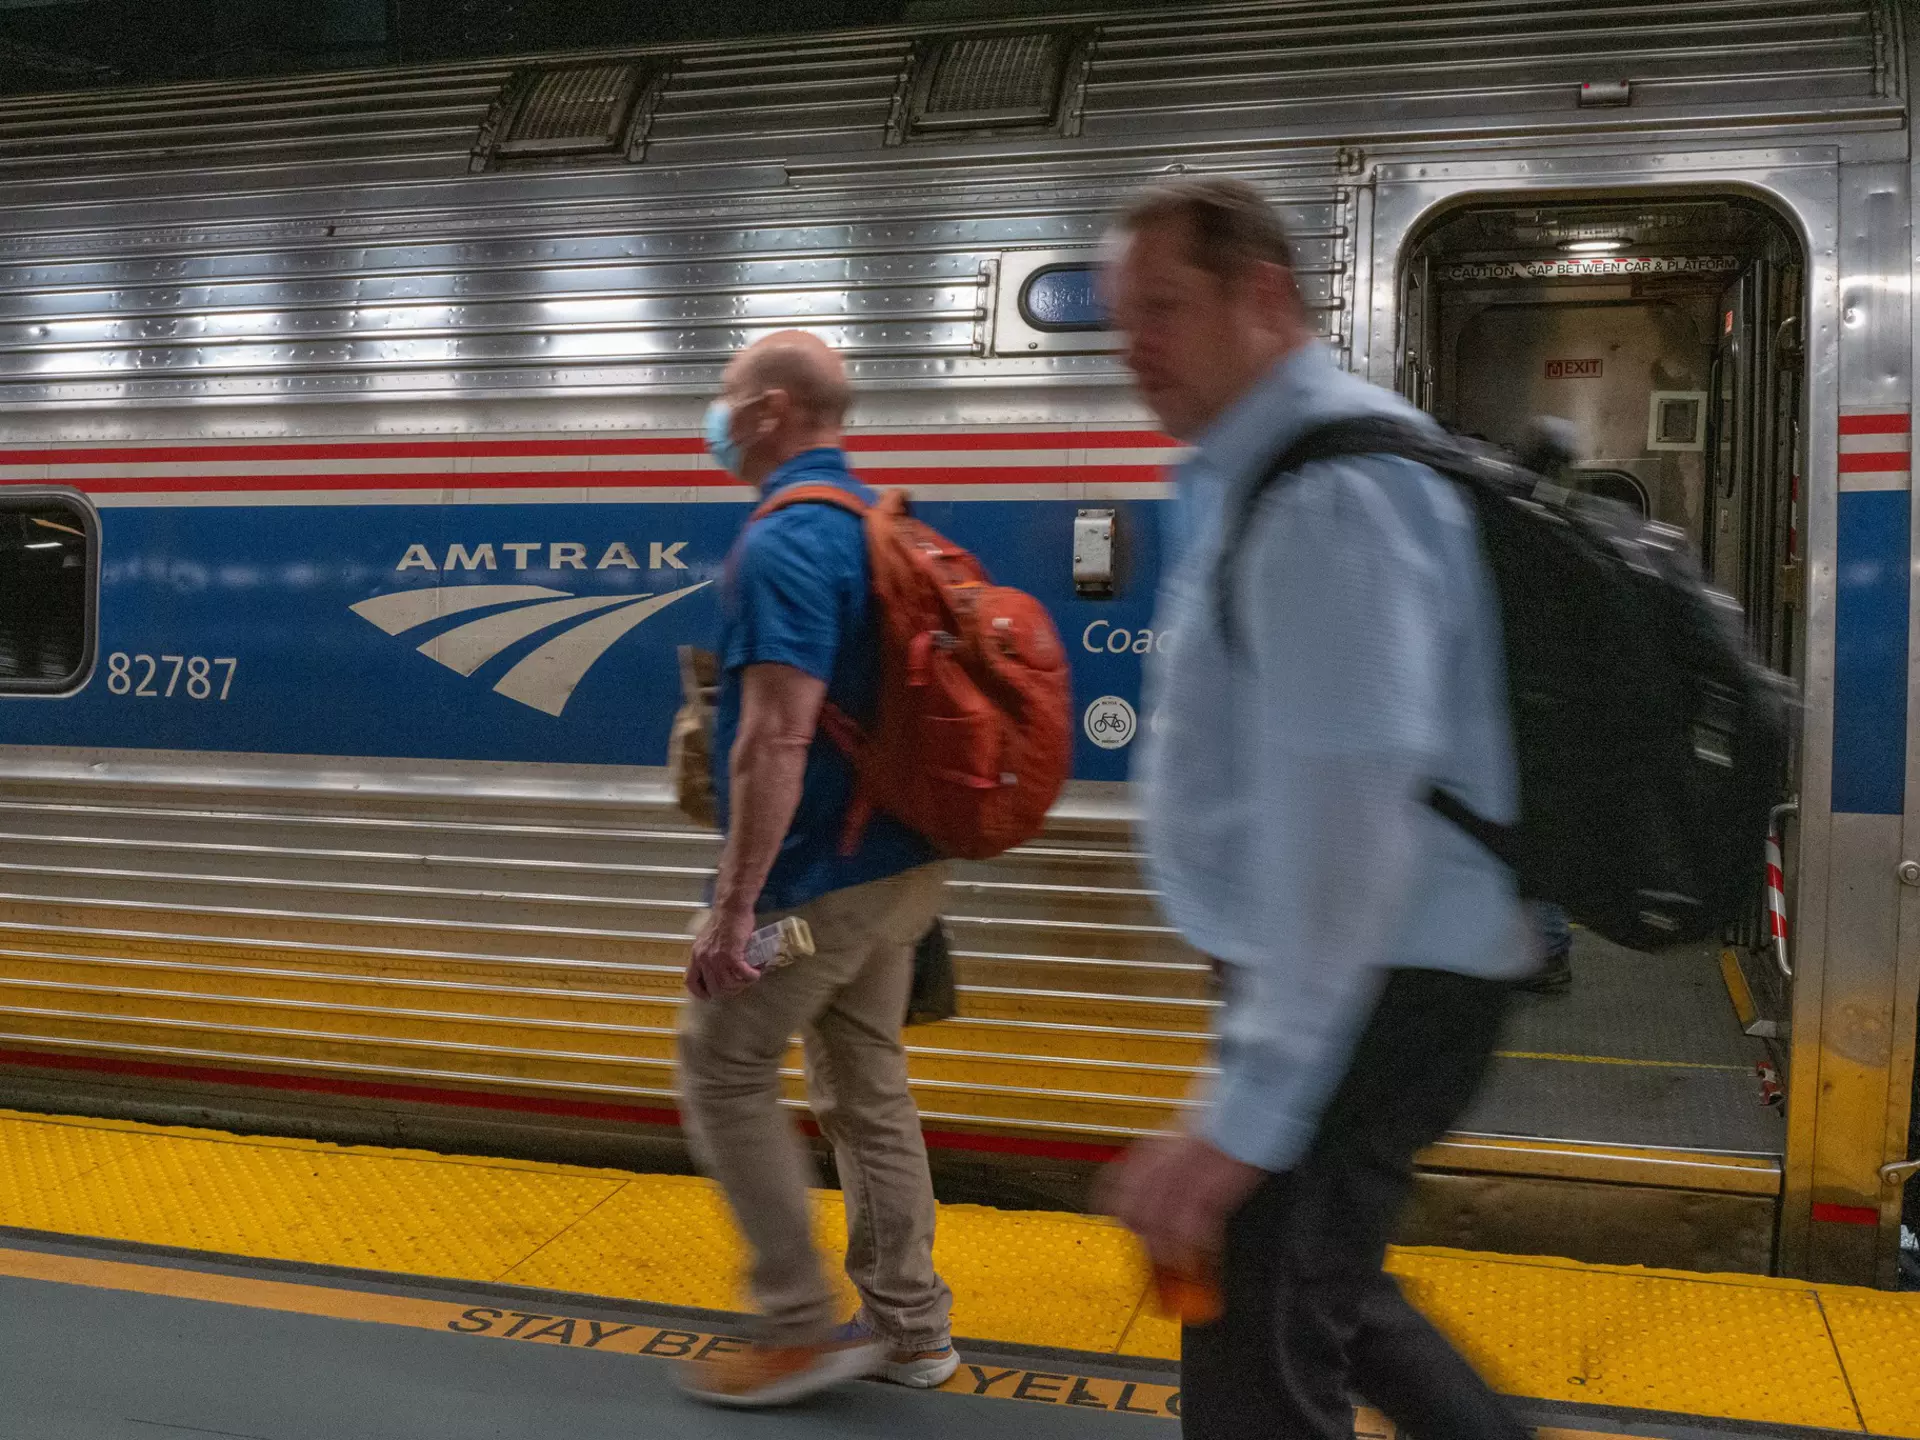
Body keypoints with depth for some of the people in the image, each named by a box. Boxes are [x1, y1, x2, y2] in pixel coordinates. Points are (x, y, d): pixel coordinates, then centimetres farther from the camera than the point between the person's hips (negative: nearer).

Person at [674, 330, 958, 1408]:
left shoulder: (783, 544, -19)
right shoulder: (884, 523, 11)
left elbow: (778, 736, -26)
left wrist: (735, 906, -24)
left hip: (819, 878, -9)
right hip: (899, 867, 9)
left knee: (726, 1075, 5)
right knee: (868, 1087, 16)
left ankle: (802, 1331, 11)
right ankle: (909, 1326, 25)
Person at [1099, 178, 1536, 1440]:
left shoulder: (1329, 493, -21)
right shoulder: (1255, 471, 11)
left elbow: (1349, 809, -29)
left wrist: (1247, 1115, -30)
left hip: (1365, 999, -10)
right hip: (1342, 986, 10)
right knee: (1317, 1282, 26)